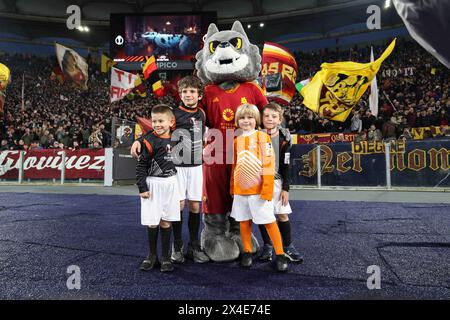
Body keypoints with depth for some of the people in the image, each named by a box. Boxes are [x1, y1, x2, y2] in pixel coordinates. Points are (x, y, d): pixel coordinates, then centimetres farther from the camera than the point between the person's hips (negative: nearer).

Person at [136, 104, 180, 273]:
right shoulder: (149, 140, -10)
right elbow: (141, 165, -8)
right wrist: (142, 187, -12)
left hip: (170, 183, 3)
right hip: (153, 184, -3)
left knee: (165, 221, 9)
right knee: (152, 222, 4)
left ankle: (165, 257, 19)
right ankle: (152, 255, 22)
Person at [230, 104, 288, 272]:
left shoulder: (262, 136, -5)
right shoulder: (237, 140, 12)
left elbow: (269, 163, -11)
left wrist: (267, 188, -17)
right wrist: (232, 186, 15)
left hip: (258, 189, -5)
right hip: (240, 189, 5)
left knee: (269, 221, 1)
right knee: (243, 221, 12)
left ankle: (280, 255, 13)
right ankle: (247, 252, 27)